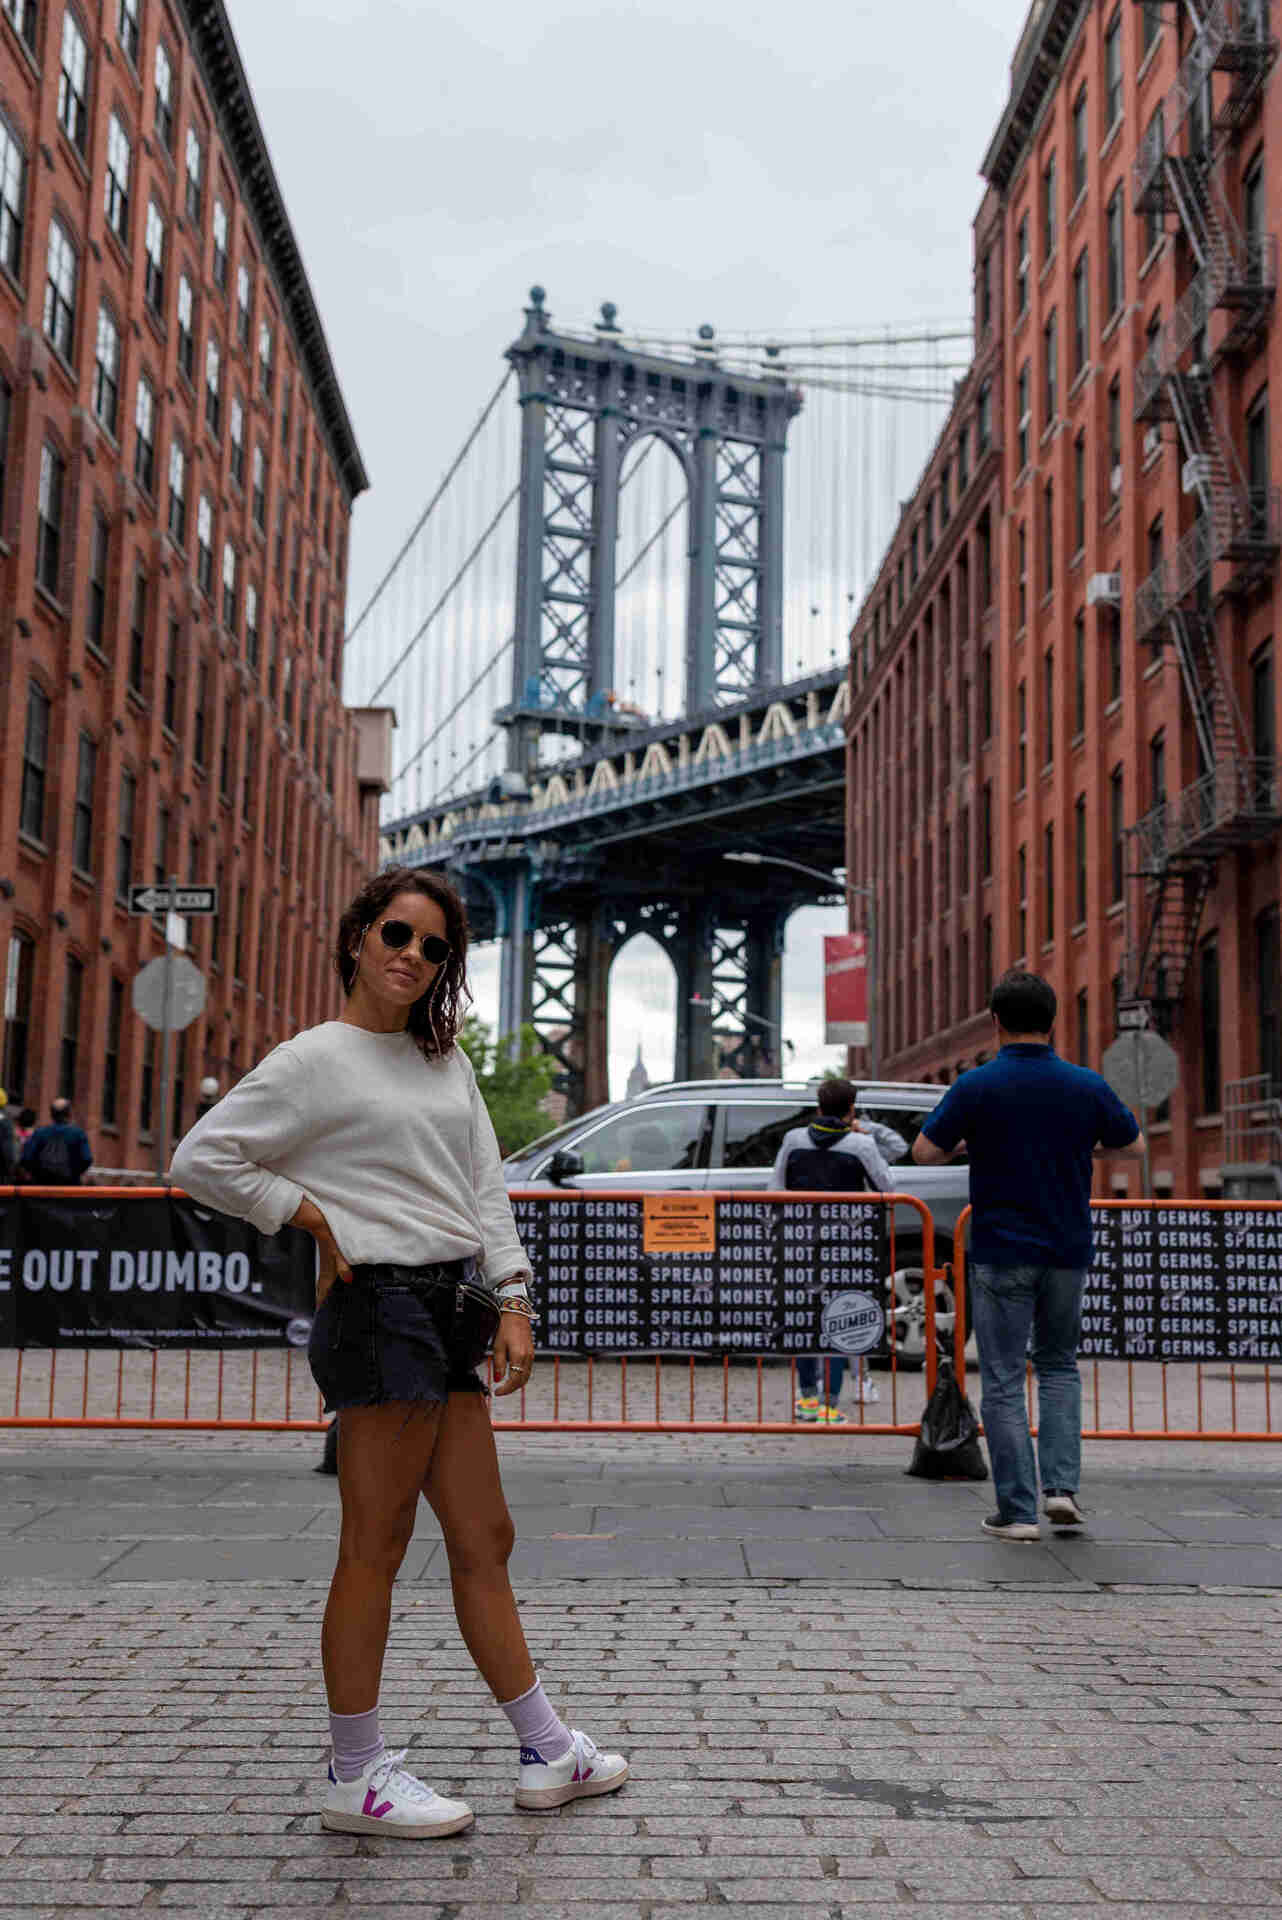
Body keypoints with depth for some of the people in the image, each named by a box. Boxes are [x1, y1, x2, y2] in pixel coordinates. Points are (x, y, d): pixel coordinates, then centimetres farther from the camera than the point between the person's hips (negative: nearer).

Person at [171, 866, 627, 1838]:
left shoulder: (446, 1058, 15)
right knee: (376, 1546, -1)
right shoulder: (315, 1059, -5)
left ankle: (546, 1751, 22)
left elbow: (485, 1187, 14)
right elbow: (201, 1158, -5)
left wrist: (512, 1301, 6)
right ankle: (356, 1776, 12)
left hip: (453, 1303, 7)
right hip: (380, 1304, -7)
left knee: (484, 1537, 13)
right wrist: (312, 1217, -7)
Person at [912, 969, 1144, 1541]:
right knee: (1059, 1365, 20)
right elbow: (1133, 1145, 13)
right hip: (1067, 1252, 3)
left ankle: (1018, 1511, 4)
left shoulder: (977, 1086, -11)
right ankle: (1061, 1485, 7)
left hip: (1001, 1253, -3)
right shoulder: (1086, 1086, -2)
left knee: (1003, 1380, 4)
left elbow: (925, 1152, -5)